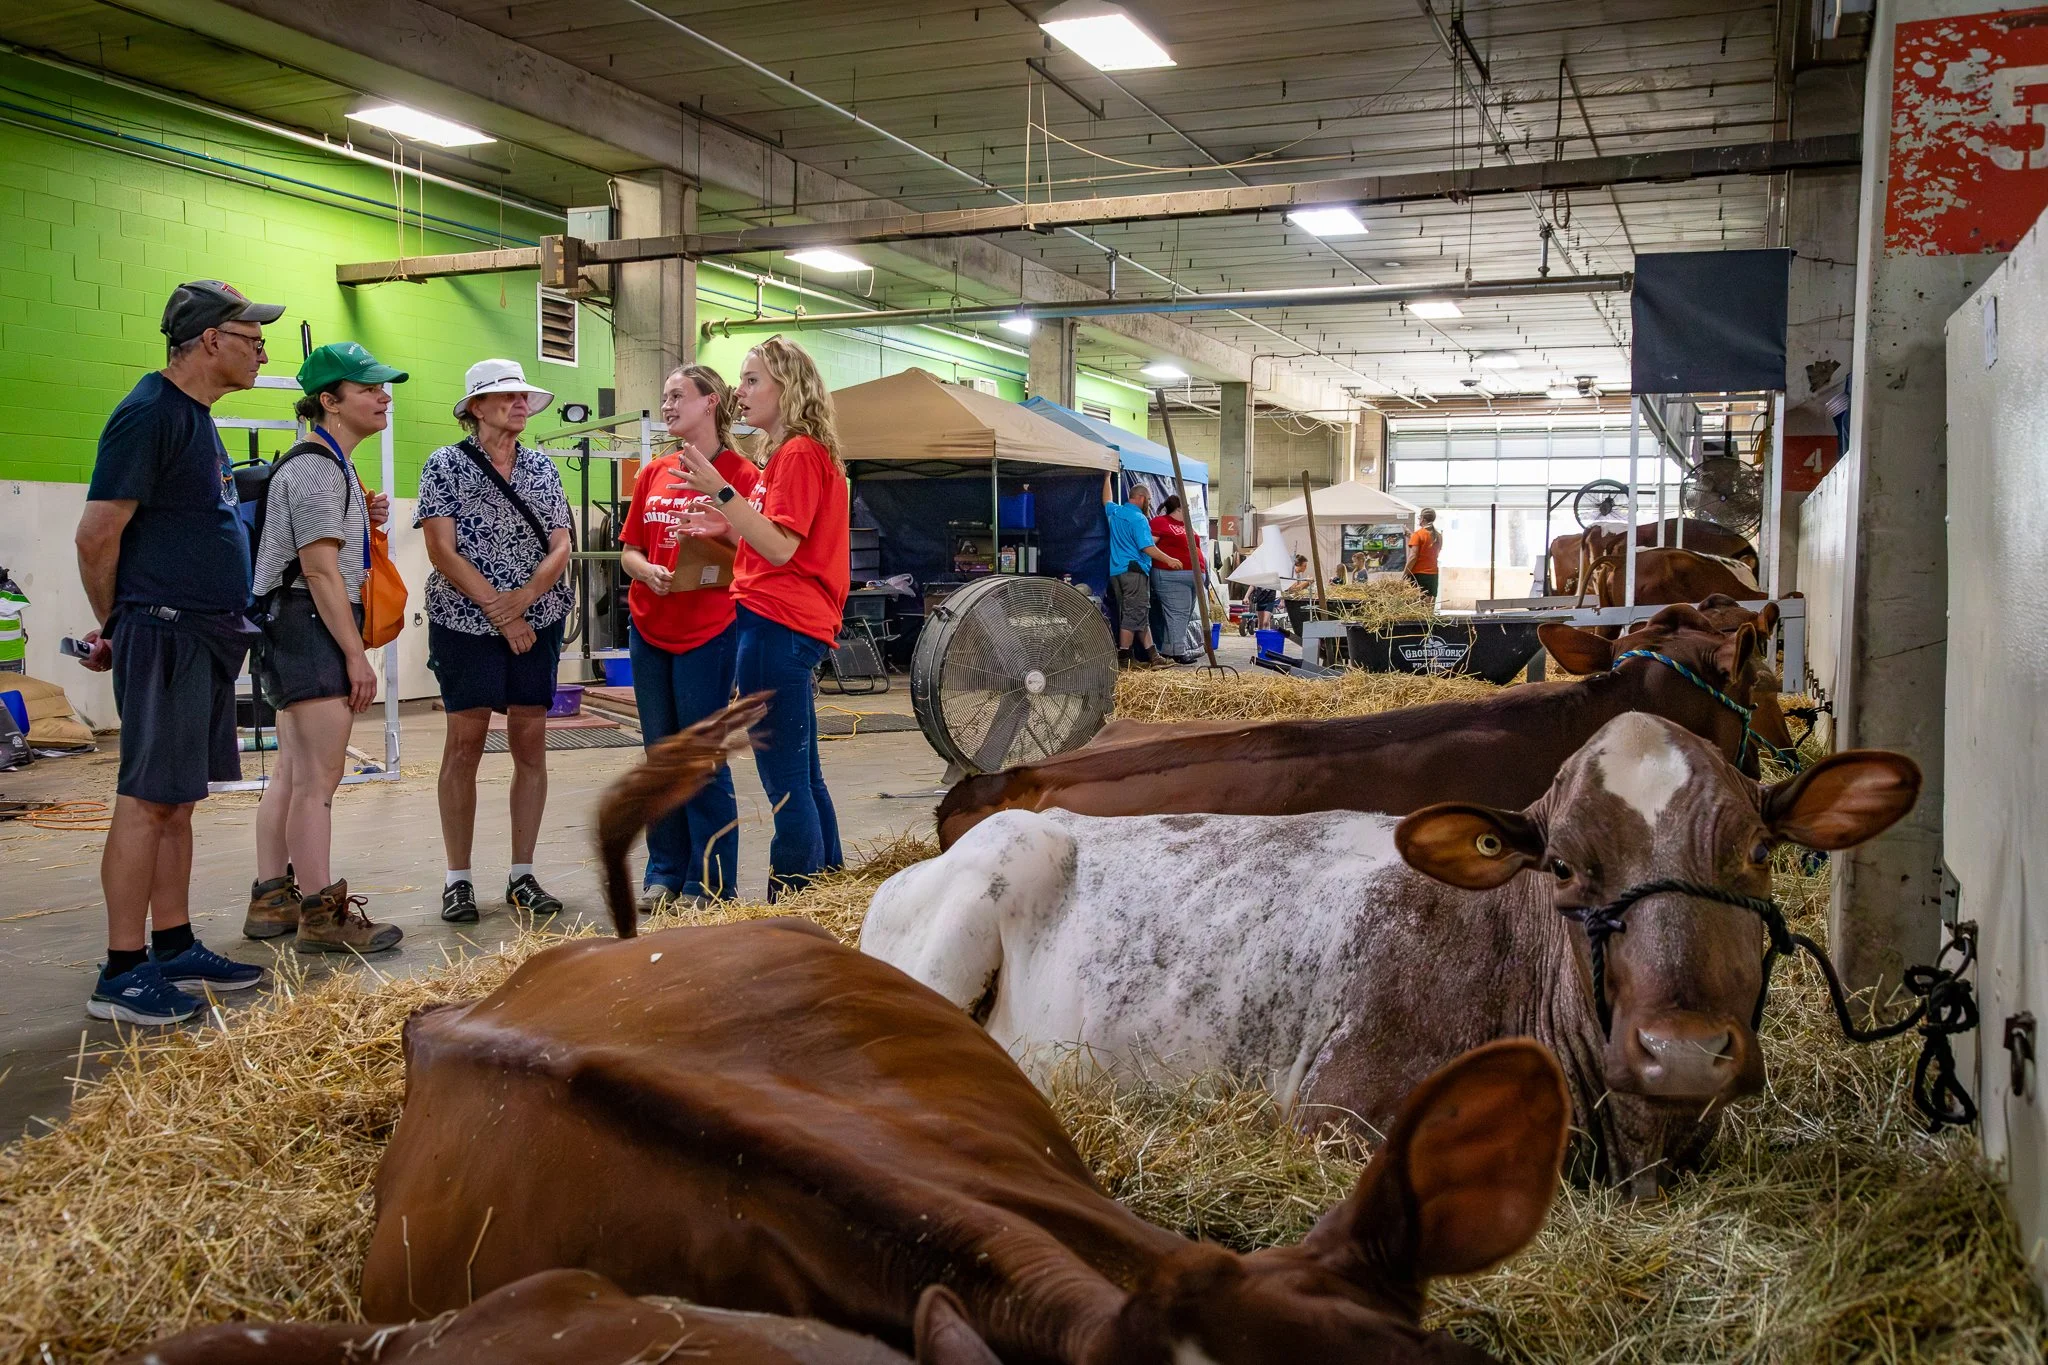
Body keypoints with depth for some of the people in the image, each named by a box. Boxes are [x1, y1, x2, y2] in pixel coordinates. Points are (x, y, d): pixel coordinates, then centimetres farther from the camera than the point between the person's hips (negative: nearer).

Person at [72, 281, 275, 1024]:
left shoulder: (197, 418, 16)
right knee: (147, 800, -5)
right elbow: (97, 535, -15)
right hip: (165, 636, -9)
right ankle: (121, 975, 1)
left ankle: (174, 950, 21)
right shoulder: (149, 413, -13)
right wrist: (115, 626, -2)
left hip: (206, 639, 9)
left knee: (176, 801, 13)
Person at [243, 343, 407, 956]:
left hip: (290, 628, 11)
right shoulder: (318, 466, -13)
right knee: (320, 777, -9)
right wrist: (356, 654, -19)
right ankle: (323, 914, -5)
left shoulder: (327, 463, 19)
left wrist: (363, 518, 10)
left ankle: (271, 902, 20)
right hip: (311, 623, -11)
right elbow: (320, 568, -19)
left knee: (292, 773, 14)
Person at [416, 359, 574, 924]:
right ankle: (458, 879, 5)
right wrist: (498, 611, -13)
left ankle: (522, 875, 11)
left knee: (530, 743, 3)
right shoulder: (445, 465, -1)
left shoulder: (542, 468, 10)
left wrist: (523, 598, -14)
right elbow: (442, 550, -8)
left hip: (537, 623, 4)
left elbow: (560, 546, 4)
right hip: (465, 622, -3)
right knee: (465, 743, -3)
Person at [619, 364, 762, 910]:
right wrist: (648, 571, -8)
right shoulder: (653, 474, 10)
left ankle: (710, 883, 8)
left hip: (708, 630, -5)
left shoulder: (741, 474, -5)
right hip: (650, 628, 6)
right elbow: (629, 552, 13)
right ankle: (665, 872, 21)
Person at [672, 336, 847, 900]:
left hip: (777, 625, -11)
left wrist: (721, 492, -23)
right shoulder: (808, 453, 19)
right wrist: (726, 529, 13)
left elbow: (781, 548, -20)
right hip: (793, 625, 11)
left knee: (785, 779, -7)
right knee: (801, 774, 16)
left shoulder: (799, 454, -11)